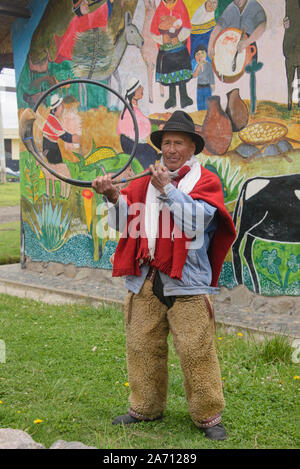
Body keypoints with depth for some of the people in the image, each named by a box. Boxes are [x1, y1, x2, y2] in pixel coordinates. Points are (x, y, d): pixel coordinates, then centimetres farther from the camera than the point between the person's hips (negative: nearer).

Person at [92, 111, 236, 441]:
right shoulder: (144, 182, 14)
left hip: (187, 283, -4)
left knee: (197, 352, -1)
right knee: (142, 347, 12)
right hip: (145, 282, 4)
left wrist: (167, 189, -18)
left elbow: (196, 221, -13)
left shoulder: (205, 181, 3)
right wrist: (113, 196, -9)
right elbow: (125, 222, 9)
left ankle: (208, 416, 17)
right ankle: (146, 408, 30)